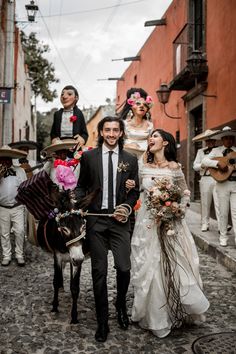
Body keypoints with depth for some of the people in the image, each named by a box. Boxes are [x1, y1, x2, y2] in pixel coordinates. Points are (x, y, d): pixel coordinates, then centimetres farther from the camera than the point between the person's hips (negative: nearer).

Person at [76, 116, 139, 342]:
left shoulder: (130, 159, 7)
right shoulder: (88, 156, 5)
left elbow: (134, 191, 10)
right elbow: (81, 185, 9)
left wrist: (127, 207, -7)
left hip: (119, 220, 1)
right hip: (96, 220, 0)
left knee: (124, 268, -5)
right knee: (99, 271, 5)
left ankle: (121, 305, 29)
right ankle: (102, 321, 20)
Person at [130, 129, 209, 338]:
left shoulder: (174, 167, 1)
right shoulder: (143, 167, 5)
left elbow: (185, 194, 6)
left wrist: (178, 210, -7)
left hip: (171, 224, -1)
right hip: (148, 224, 1)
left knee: (174, 266, 3)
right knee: (149, 268, 5)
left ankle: (176, 312, 23)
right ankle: (154, 315, 21)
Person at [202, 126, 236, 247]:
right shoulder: (216, 150, 5)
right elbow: (203, 162, -7)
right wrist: (218, 163, -19)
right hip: (222, 183, -1)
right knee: (223, 212, 6)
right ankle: (223, 236, 18)